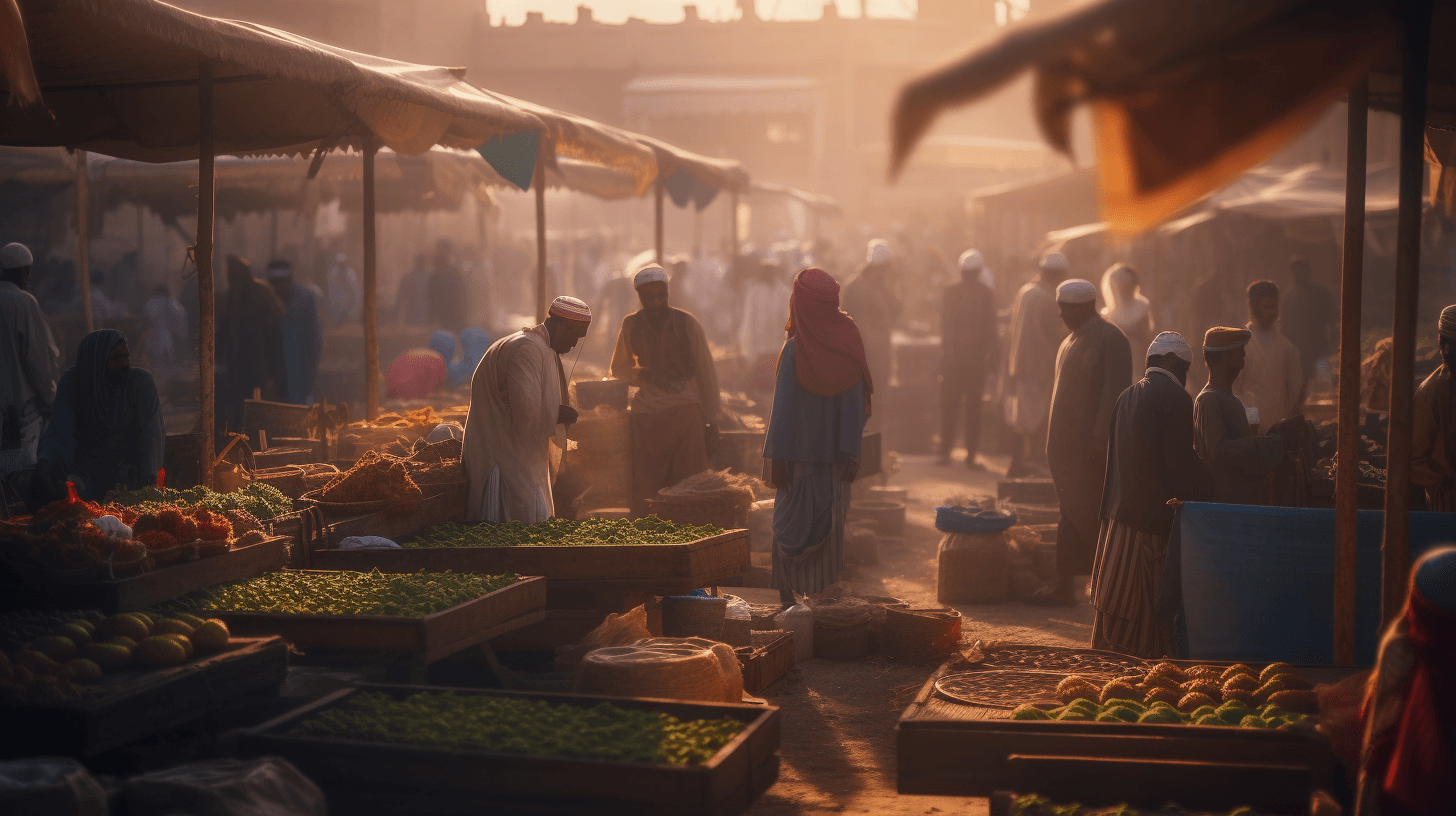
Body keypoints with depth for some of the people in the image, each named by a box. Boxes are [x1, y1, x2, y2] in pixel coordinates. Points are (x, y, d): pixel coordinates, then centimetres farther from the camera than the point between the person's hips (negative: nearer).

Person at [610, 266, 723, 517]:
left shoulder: (687, 323, 2)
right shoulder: (630, 325, 9)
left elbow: (706, 371, 4)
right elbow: (618, 368, 20)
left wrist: (713, 419, 1)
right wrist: (643, 374, -2)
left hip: (685, 412, -2)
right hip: (646, 416, 2)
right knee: (644, 488, -1)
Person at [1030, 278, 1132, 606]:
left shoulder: (1109, 339, -12)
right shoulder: (1072, 340, 16)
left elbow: (1114, 393, -18)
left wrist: (1100, 440, -23)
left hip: (1089, 447, -9)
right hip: (1067, 444, 9)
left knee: (1086, 518, -5)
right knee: (1071, 516, 10)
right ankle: (1064, 586, 15)